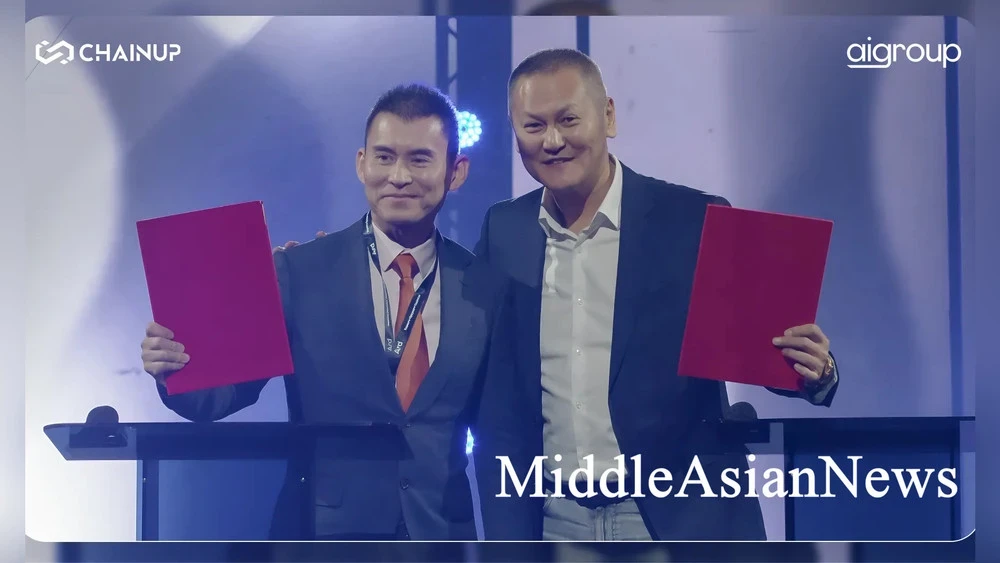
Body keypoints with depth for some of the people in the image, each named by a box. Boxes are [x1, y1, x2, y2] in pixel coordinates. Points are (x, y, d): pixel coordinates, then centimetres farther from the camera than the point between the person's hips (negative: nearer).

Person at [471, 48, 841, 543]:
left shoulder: (696, 220, -8)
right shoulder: (502, 232, 2)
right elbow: (495, 406, 5)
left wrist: (815, 371, -23)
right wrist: (507, 533, 2)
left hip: (683, 524, -2)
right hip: (556, 526, 3)